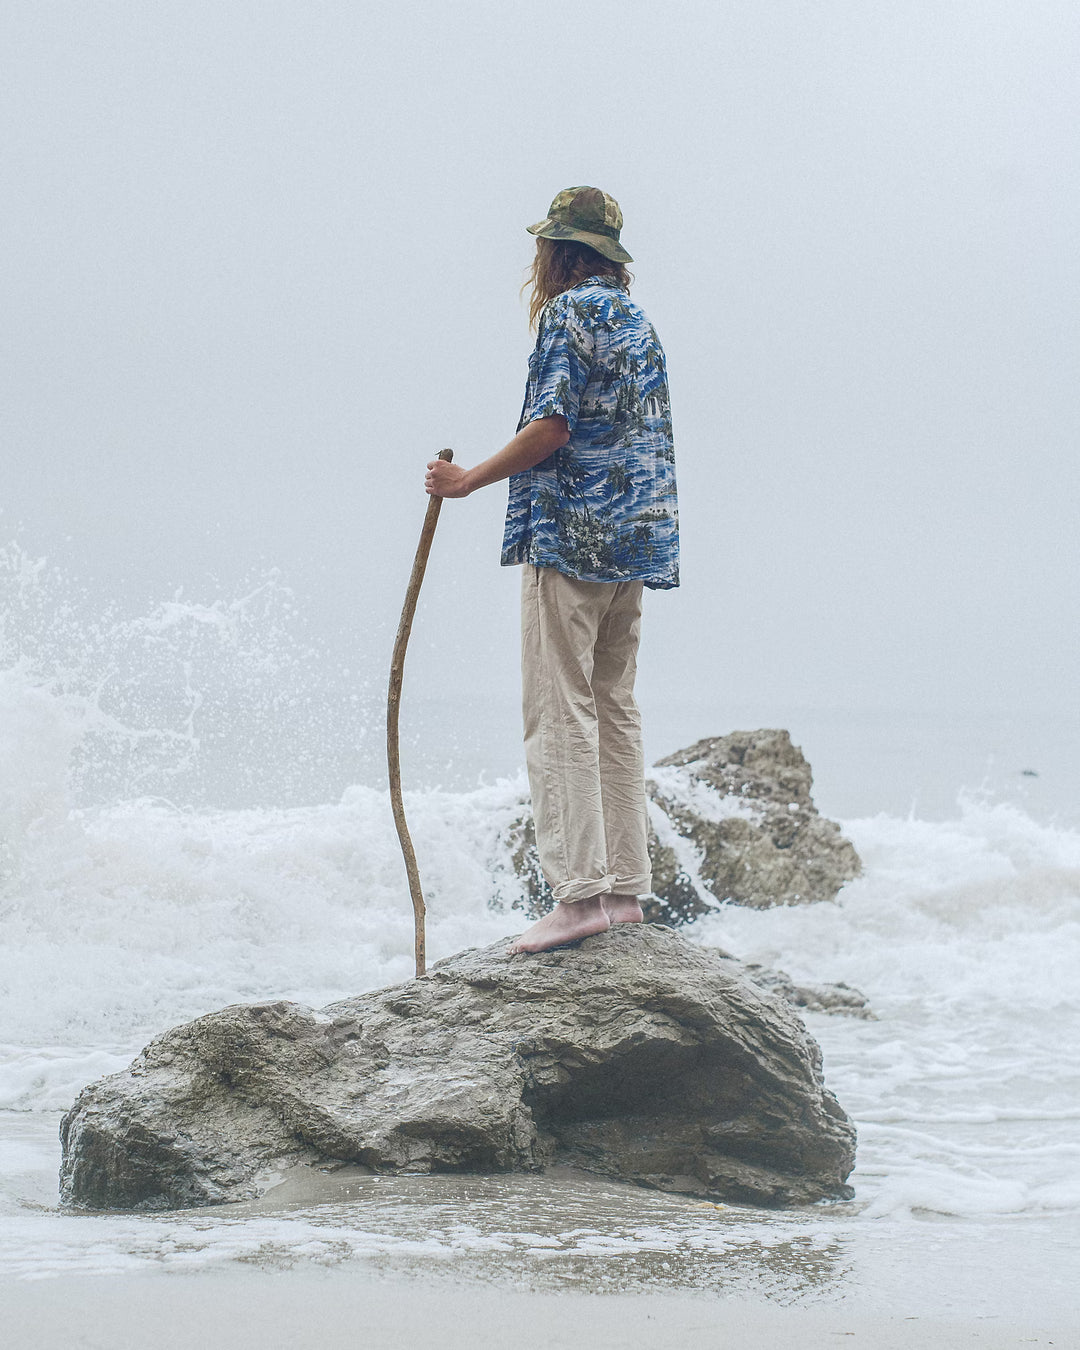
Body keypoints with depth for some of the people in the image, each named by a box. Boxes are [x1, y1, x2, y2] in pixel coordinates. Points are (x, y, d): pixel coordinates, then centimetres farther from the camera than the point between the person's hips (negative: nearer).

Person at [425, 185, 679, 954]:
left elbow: (554, 425, -16)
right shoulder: (639, 321, 19)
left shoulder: (570, 311, -7)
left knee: (560, 714, -10)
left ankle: (580, 890, -16)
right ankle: (626, 887, 9)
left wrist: (469, 481, -8)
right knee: (615, 709, 10)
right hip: (635, 543, 9)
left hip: (570, 537, -9)